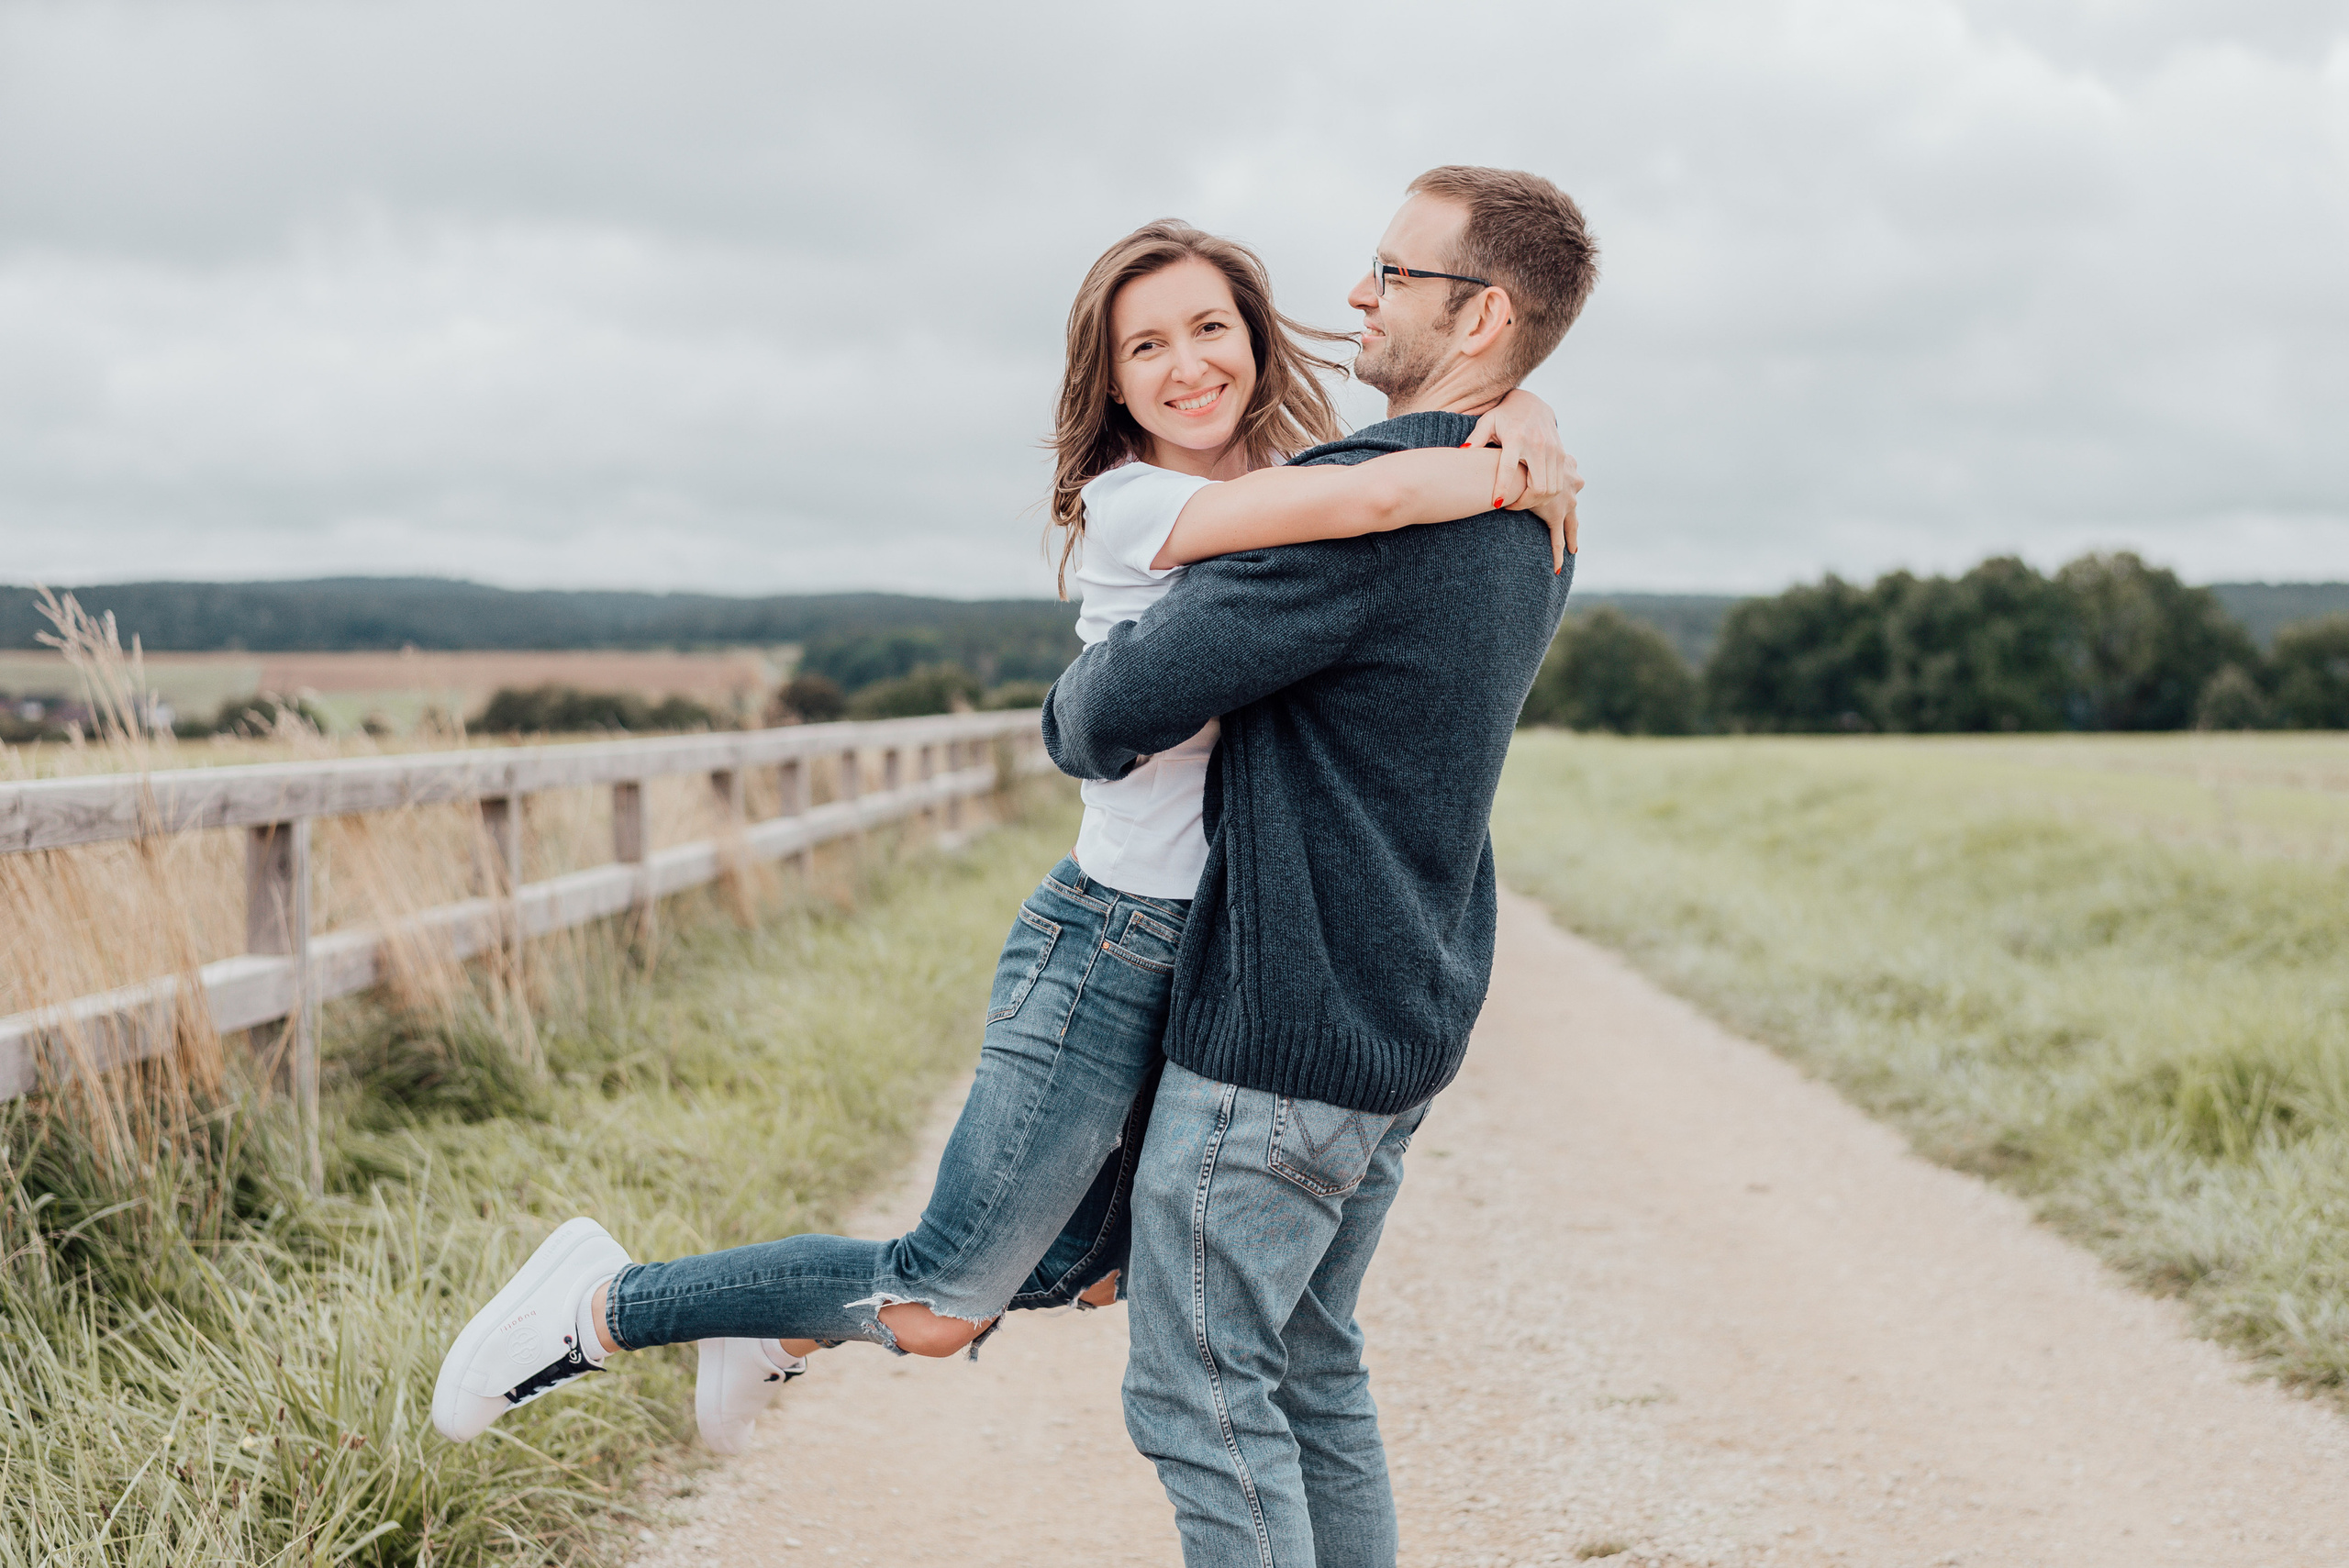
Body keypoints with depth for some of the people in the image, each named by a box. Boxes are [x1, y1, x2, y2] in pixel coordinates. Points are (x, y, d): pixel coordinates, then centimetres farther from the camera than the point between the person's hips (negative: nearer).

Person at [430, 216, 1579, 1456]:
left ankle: (786, 1325, 39)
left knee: (1076, 1275, 19)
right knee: (936, 1313, -4)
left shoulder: (1286, 496, 9)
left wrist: (1517, 423, -9)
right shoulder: (1128, 503, -15)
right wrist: (1518, 483, -13)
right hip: (1111, 948, -8)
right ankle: (605, 1304, 12)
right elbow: (1372, 497, -29)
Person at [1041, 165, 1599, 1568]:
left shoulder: (1367, 506, -22)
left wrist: (1080, 717, 1)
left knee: (1198, 1392, 0)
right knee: (1314, 1370, 18)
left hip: (1278, 1030, -9)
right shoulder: (1528, 522, 8)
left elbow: (1121, 709, -22)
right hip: (1410, 1026, 9)